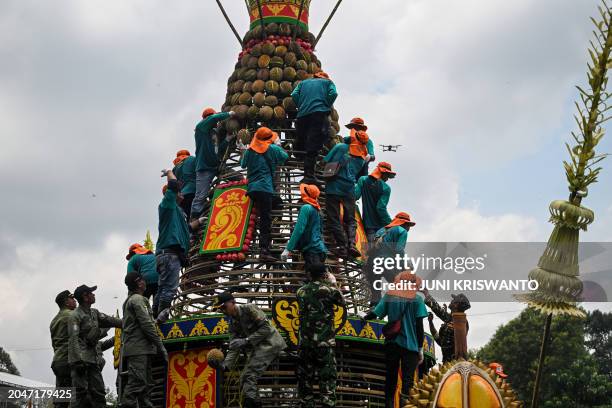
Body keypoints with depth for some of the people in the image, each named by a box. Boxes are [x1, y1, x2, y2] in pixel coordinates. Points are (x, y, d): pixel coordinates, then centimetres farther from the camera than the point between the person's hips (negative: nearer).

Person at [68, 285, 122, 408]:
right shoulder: (75, 315, -8)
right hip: (80, 360, -8)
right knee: (80, 393, -13)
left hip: (94, 360, 8)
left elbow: (109, 320, 21)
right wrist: (79, 360, -23)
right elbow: (73, 339, -15)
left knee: (98, 393, 4)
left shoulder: (94, 313, 16)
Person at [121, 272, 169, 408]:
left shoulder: (129, 300, 23)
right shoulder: (138, 299, -8)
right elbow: (147, 325, -14)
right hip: (139, 349, -10)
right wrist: (160, 346, -11)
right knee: (136, 382, -16)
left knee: (146, 384, 10)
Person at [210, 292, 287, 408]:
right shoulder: (233, 323, 12)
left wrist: (246, 340, -23)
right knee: (244, 379, 5)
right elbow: (234, 348, 6)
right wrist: (226, 364, -12)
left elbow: (266, 328, -18)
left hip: (269, 343, -9)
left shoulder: (249, 309, -11)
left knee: (250, 375, -23)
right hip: (257, 348, 9)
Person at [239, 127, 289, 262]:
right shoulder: (272, 149, 0)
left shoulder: (249, 150, 10)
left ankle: (264, 250, 15)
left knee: (262, 217, 17)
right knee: (265, 219, -9)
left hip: (251, 188, 5)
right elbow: (285, 156, 14)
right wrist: (278, 144, 27)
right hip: (265, 188, -5)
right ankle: (264, 250, -20)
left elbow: (243, 164, 19)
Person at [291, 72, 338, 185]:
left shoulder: (303, 83, 28)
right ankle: (309, 176, -19)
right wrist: (326, 107, 10)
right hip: (320, 114, -3)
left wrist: (301, 107, 17)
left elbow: (294, 95, 11)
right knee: (313, 147, -11)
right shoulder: (328, 82, 20)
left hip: (302, 115, 3)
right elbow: (333, 94, 0)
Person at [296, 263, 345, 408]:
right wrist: (333, 283, 22)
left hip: (305, 343, 4)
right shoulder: (329, 290, -6)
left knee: (304, 379, 11)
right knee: (327, 378, -1)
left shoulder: (300, 292, 3)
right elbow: (343, 302, 10)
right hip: (325, 342, -3)